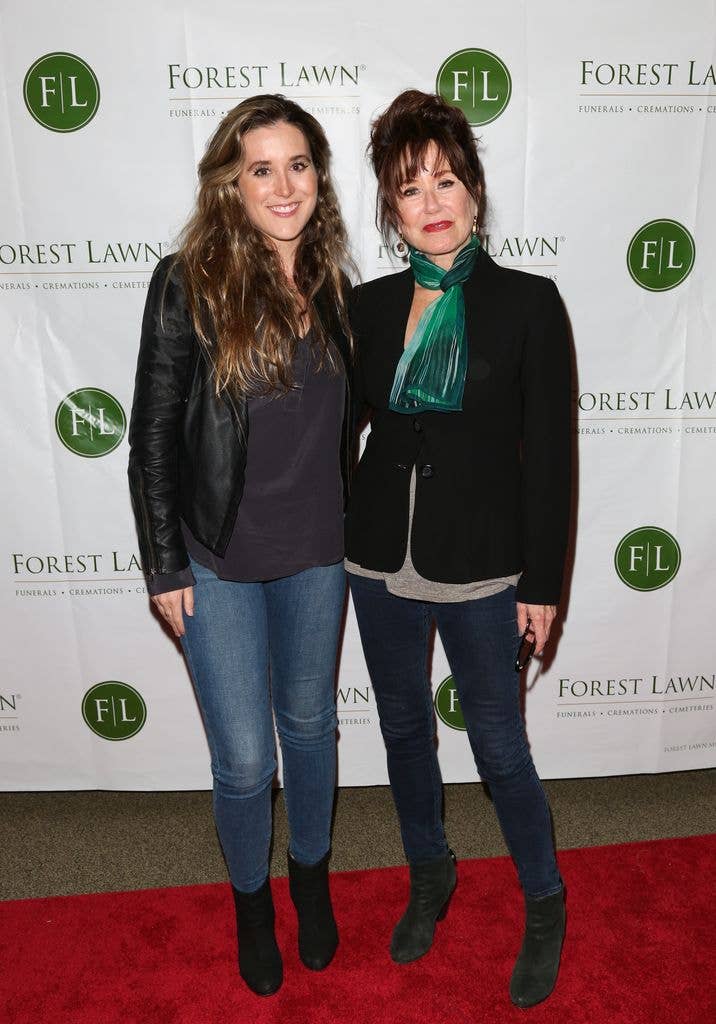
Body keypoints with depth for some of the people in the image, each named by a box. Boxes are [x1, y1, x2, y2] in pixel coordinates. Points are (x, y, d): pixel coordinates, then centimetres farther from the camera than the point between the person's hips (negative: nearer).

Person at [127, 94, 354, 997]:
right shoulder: (188, 285, -10)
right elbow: (152, 437, -8)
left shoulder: (331, 286, 2)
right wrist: (165, 567, -8)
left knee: (310, 725, 20)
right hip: (220, 561, -3)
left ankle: (311, 879, 46)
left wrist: (351, 530, 10)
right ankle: (250, 897, 39)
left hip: (317, 554, 4)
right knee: (243, 759, 8)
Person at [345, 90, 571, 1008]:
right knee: (404, 727, 18)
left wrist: (543, 583, -7)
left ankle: (545, 906, 36)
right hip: (379, 561, 4)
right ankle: (430, 876, 44)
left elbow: (548, 455, -7)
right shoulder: (369, 306, 2)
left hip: (480, 569, -4)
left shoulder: (529, 303, -7)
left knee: (499, 748, 8)